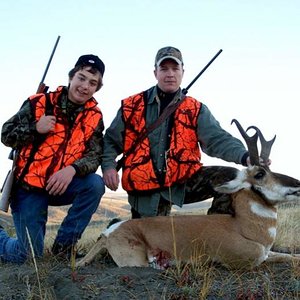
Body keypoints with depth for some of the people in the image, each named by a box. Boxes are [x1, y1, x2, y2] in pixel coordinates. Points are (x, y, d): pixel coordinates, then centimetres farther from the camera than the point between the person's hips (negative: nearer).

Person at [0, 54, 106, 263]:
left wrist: (73, 169, -29)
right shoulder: (40, 103, -7)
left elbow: (95, 154, -9)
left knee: (95, 184, -27)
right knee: (29, 256, -9)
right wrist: (36, 129, -22)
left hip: (62, 185, 3)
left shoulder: (94, 116, 0)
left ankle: (64, 245, -9)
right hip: (29, 186, -3)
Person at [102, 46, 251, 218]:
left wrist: (245, 156, -30)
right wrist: (108, 166, -11)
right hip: (146, 187, -1)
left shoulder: (196, 110, 3)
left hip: (184, 180, 1)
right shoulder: (132, 106, 3)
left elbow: (217, 139, -10)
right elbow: (111, 140, 10)